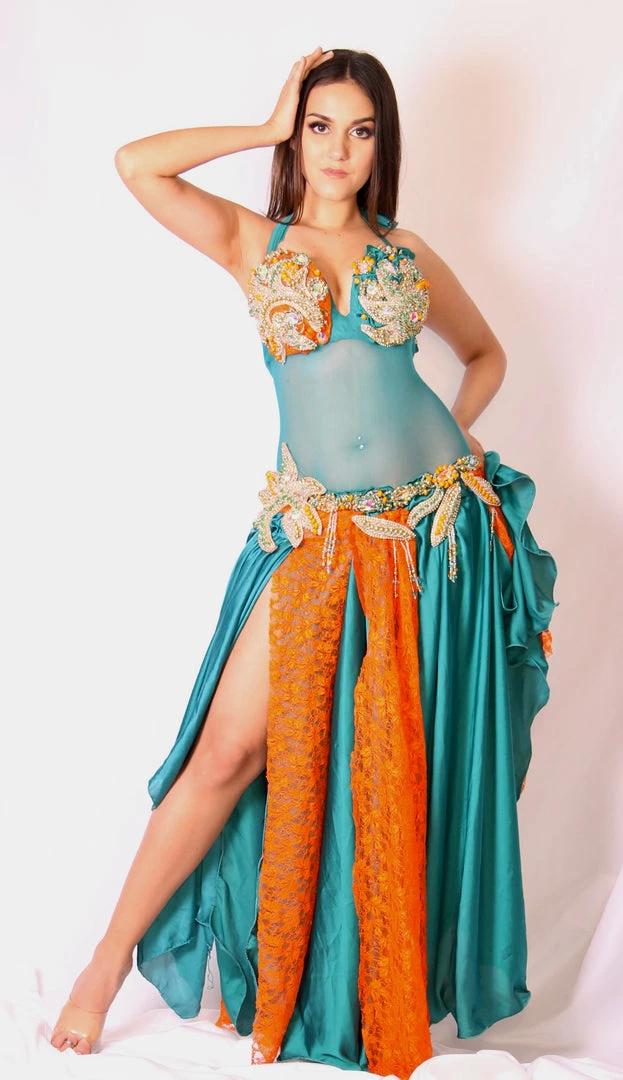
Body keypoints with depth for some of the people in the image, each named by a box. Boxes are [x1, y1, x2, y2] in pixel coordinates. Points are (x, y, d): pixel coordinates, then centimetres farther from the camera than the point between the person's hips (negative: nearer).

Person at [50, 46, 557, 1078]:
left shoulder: (408, 256, 11)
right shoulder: (253, 243, 7)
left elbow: (486, 351, 25)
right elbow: (134, 163, -6)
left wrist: (456, 431, 7)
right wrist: (267, 127, 2)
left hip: (438, 527, 2)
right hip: (316, 534, -2)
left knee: (407, 765, 9)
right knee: (234, 747, -5)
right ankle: (114, 956, 15)